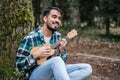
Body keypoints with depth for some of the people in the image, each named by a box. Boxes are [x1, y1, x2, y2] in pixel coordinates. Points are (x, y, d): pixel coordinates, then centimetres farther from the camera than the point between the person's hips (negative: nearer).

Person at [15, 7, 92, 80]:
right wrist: (35, 55, -21)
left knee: (87, 68, -11)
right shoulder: (29, 38, -10)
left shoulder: (58, 36, 7)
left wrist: (62, 50, -9)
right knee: (57, 60, -37)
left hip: (54, 72, 7)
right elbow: (18, 66, -8)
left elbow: (62, 62, 11)